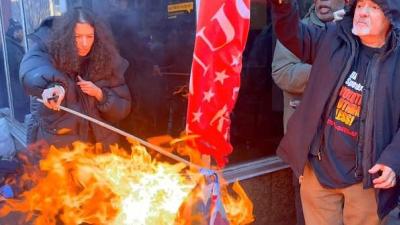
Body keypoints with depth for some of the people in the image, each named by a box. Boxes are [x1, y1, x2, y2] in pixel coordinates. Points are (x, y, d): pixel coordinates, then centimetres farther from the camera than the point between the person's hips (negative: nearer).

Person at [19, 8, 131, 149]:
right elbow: (32, 71, -33)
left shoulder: (105, 61, -3)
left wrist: (99, 94, -17)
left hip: (97, 140, 2)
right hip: (55, 140, -2)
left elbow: (123, 108, 0)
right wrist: (52, 86, -53)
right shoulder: (49, 51, -9)